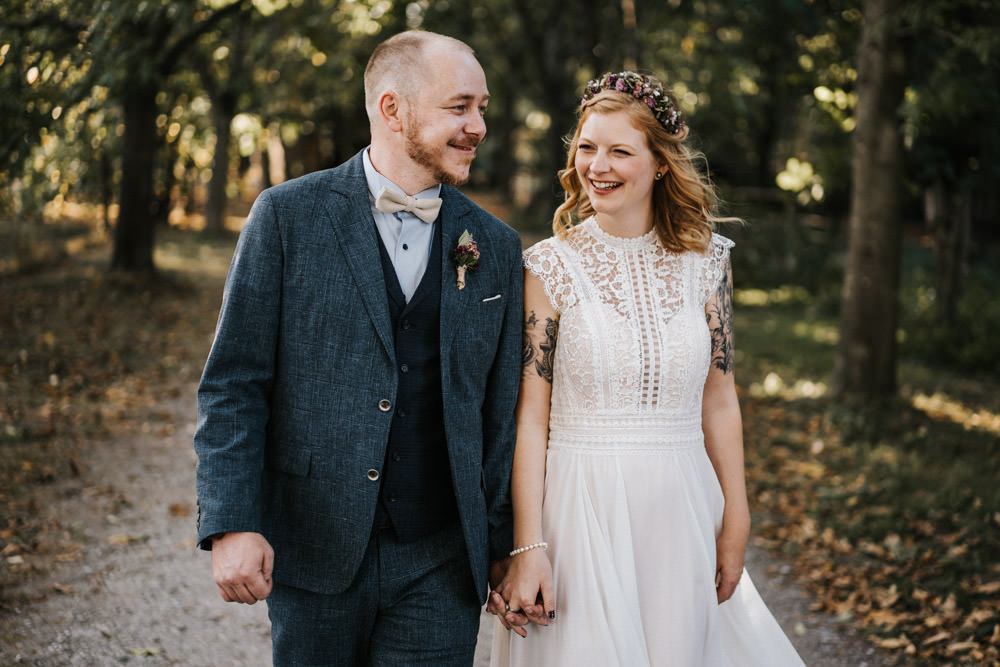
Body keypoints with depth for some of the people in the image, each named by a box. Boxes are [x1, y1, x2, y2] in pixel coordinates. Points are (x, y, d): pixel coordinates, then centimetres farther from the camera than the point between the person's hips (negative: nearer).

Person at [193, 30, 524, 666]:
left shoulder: (495, 245, 7)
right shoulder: (288, 215, -2)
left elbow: (502, 408, 8)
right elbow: (233, 385, -4)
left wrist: (506, 547, 7)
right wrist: (231, 525, -11)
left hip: (440, 566, 2)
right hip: (312, 554, -1)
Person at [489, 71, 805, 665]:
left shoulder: (706, 260, 2)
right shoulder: (550, 268, -6)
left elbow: (719, 401, 7)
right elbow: (530, 416, -7)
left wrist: (736, 524, 6)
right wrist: (527, 548, -10)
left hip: (680, 509, 3)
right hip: (581, 510, -2)